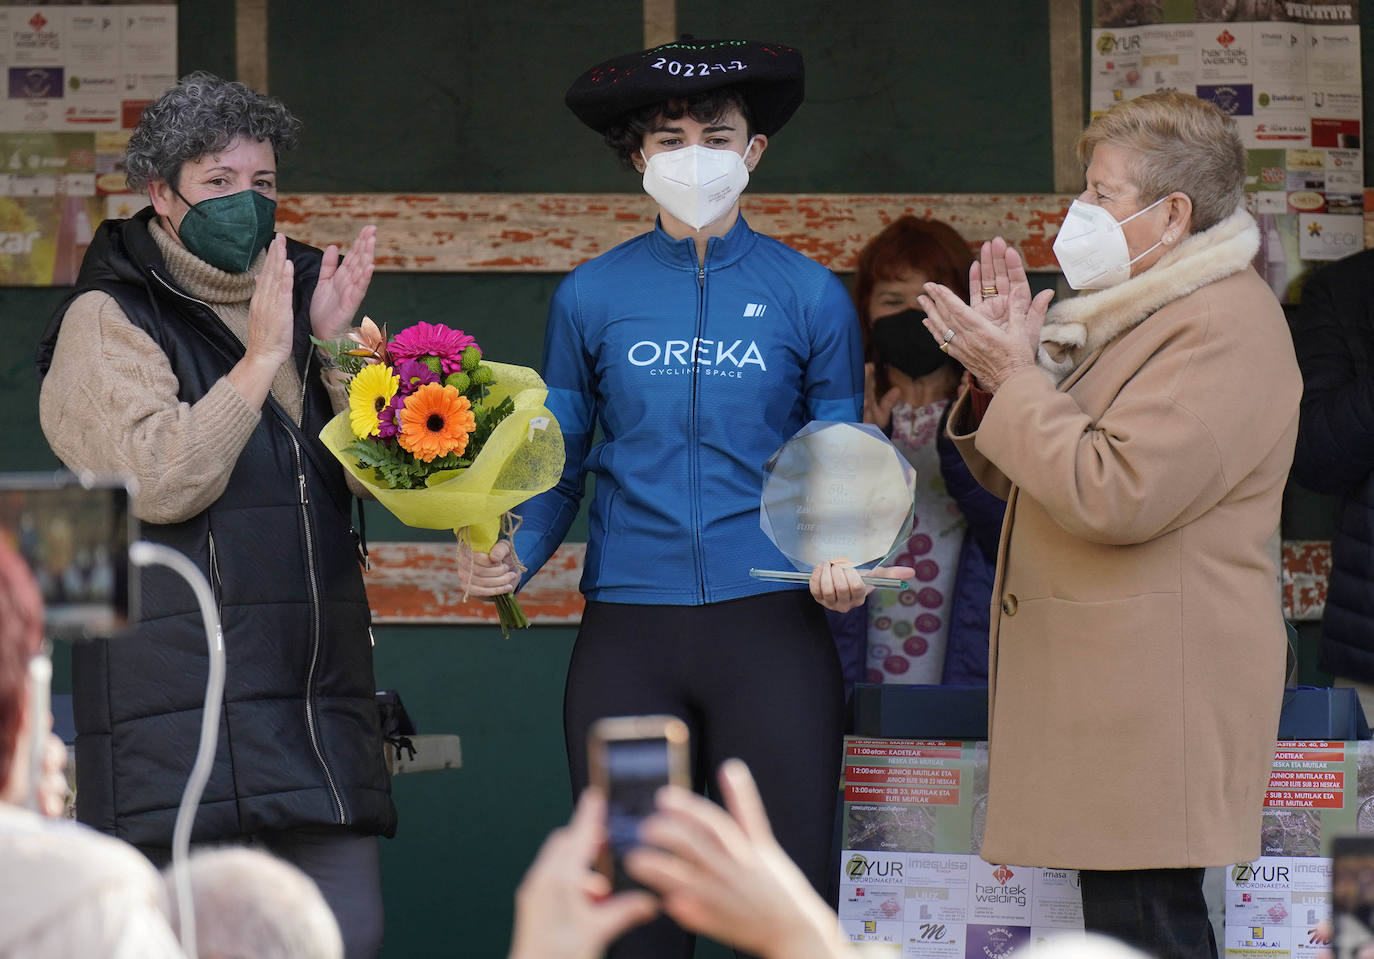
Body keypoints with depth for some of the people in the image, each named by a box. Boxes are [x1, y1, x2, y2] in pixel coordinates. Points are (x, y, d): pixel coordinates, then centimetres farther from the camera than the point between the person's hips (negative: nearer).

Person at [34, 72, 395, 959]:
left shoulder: (294, 296, 18)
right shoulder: (108, 321, -1)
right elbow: (159, 483, -14)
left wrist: (335, 346, -1)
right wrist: (261, 360, -13)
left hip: (319, 700, 6)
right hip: (184, 704, -6)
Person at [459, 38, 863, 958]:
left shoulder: (810, 295, 6)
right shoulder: (592, 296, 9)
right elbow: (559, 466, 12)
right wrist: (510, 555, -6)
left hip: (771, 623, -1)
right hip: (628, 630, 1)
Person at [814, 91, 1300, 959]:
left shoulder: (1223, 324, -13)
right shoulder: (1136, 312, 21)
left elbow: (1114, 495, -23)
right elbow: (1017, 473, 24)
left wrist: (1014, 376, -13)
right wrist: (1006, 364, 6)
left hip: (1156, 696, -10)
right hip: (1107, 691, 10)